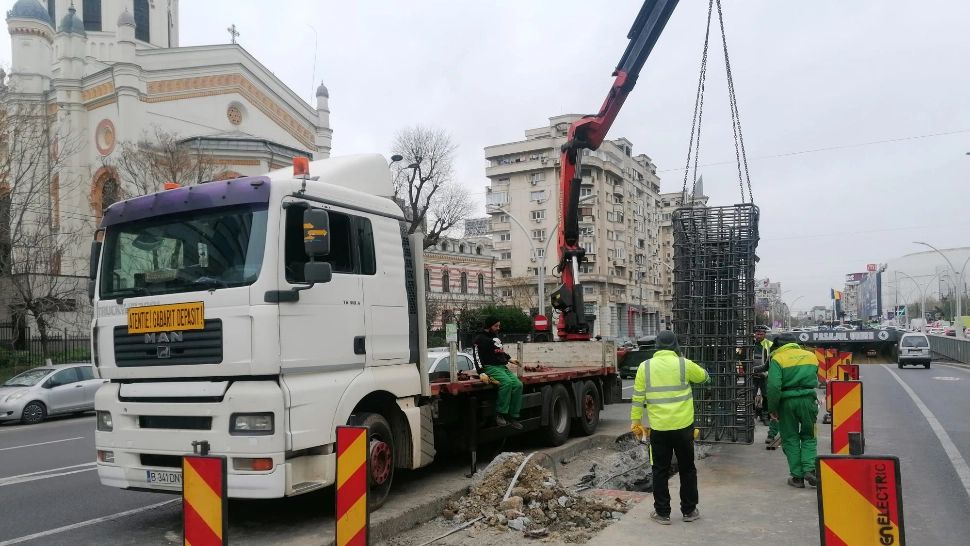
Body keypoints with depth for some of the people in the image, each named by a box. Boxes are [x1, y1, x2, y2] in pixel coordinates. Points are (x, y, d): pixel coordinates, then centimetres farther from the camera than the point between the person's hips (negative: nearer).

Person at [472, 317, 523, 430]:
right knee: (507, 382, -33)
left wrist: (510, 359, 28)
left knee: (518, 385, -14)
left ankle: (513, 417, -12)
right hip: (490, 367, -8)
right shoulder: (481, 339, -2)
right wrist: (482, 373, -21)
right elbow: (477, 357, -10)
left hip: (503, 367, 8)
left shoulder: (496, 337, 22)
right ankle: (500, 415, -27)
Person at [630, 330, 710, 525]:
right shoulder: (684, 364, -6)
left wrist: (636, 422, 9)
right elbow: (704, 377, 13)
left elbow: (638, 398, 1)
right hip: (683, 427, 0)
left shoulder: (645, 367, -3)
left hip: (658, 428, 0)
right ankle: (689, 510, 24)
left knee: (660, 471, 11)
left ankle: (662, 513, 16)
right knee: (687, 469, 15)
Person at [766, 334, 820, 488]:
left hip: (787, 402, -3)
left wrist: (772, 408, -8)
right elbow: (814, 380, 17)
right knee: (808, 437, 16)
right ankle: (810, 469, -2)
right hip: (808, 400, 3)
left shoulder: (778, 359, -6)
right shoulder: (811, 355, 10)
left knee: (790, 440, 8)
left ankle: (797, 477, 8)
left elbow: (773, 385, -15)